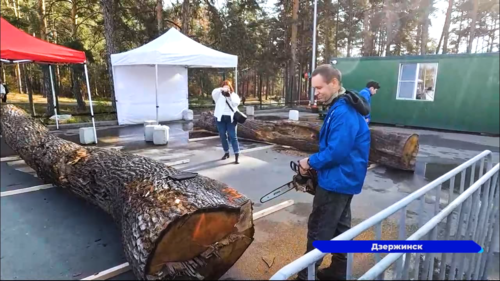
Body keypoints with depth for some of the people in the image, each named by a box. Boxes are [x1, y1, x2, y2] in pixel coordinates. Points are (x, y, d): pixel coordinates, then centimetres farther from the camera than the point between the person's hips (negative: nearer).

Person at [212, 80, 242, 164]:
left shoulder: (234, 95, 10)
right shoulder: (219, 95, 7)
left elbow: (237, 103, -9)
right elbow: (213, 93, -16)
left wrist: (229, 95, -17)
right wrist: (222, 89, -31)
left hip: (231, 118, -1)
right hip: (220, 118, 2)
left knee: (233, 136, -7)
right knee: (223, 136, 10)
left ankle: (236, 156, -8)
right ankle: (226, 153, 26)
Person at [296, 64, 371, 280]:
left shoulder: (343, 112, -24)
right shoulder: (342, 107, 10)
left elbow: (336, 152, -28)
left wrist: (310, 161, -13)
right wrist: (316, 162, 6)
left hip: (336, 180, -10)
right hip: (344, 179, 10)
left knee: (319, 229, 3)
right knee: (340, 225, 19)